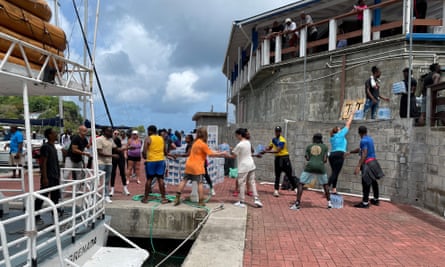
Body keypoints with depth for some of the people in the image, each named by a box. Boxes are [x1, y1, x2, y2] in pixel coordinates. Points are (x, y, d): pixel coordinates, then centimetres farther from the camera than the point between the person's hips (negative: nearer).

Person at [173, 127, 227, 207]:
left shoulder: (196, 142, 13)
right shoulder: (203, 144, -13)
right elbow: (211, 154, -13)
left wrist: (216, 152, 14)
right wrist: (221, 154, -3)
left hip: (189, 164, 8)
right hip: (197, 167, -8)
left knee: (184, 180, 13)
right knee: (200, 183, -1)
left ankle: (177, 198, 14)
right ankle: (201, 201, 1)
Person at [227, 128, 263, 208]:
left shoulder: (239, 145, -17)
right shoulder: (248, 142, 6)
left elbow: (233, 156, -10)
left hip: (243, 167, -7)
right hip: (251, 165, 7)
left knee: (241, 184, 3)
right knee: (252, 182, 12)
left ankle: (241, 202, 11)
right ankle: (256, 199, 11)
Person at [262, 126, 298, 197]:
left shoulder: (282, 140, -17)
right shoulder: (274, 139, 7)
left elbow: (277, 151, -26)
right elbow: (269, 147, 14)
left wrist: (267, 151, -29)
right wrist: (264, 150, -6)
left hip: (284, 158, -6)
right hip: (277, 158, 6)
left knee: (289, 175, -1)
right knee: (277, 175, 6)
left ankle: (295, 188, 10)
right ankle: (276, 190, 8)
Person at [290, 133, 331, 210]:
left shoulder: (309, 147, 15)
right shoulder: (324, 147, 14)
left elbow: (307, 158, 6)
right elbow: (325, 160, 5)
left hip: (310, 167, -1)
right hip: (320, 168, 1)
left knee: (300, 184, 6)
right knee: (325, 184, 25)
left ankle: (297, 203, -6)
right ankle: (329, 203, 26)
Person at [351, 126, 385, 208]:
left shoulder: (363, 140, -15)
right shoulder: (369, 139, 13)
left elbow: (364, 154, -23)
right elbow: (360, 149, 23)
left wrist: (358, 166, -25)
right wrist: (349, 152, 29)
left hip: (368, 163, -10)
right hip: (373, 161, 10)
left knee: (366, 182, -6)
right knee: (373, 181, 18)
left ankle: (365, 203, -3)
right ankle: (376, 200, 31)